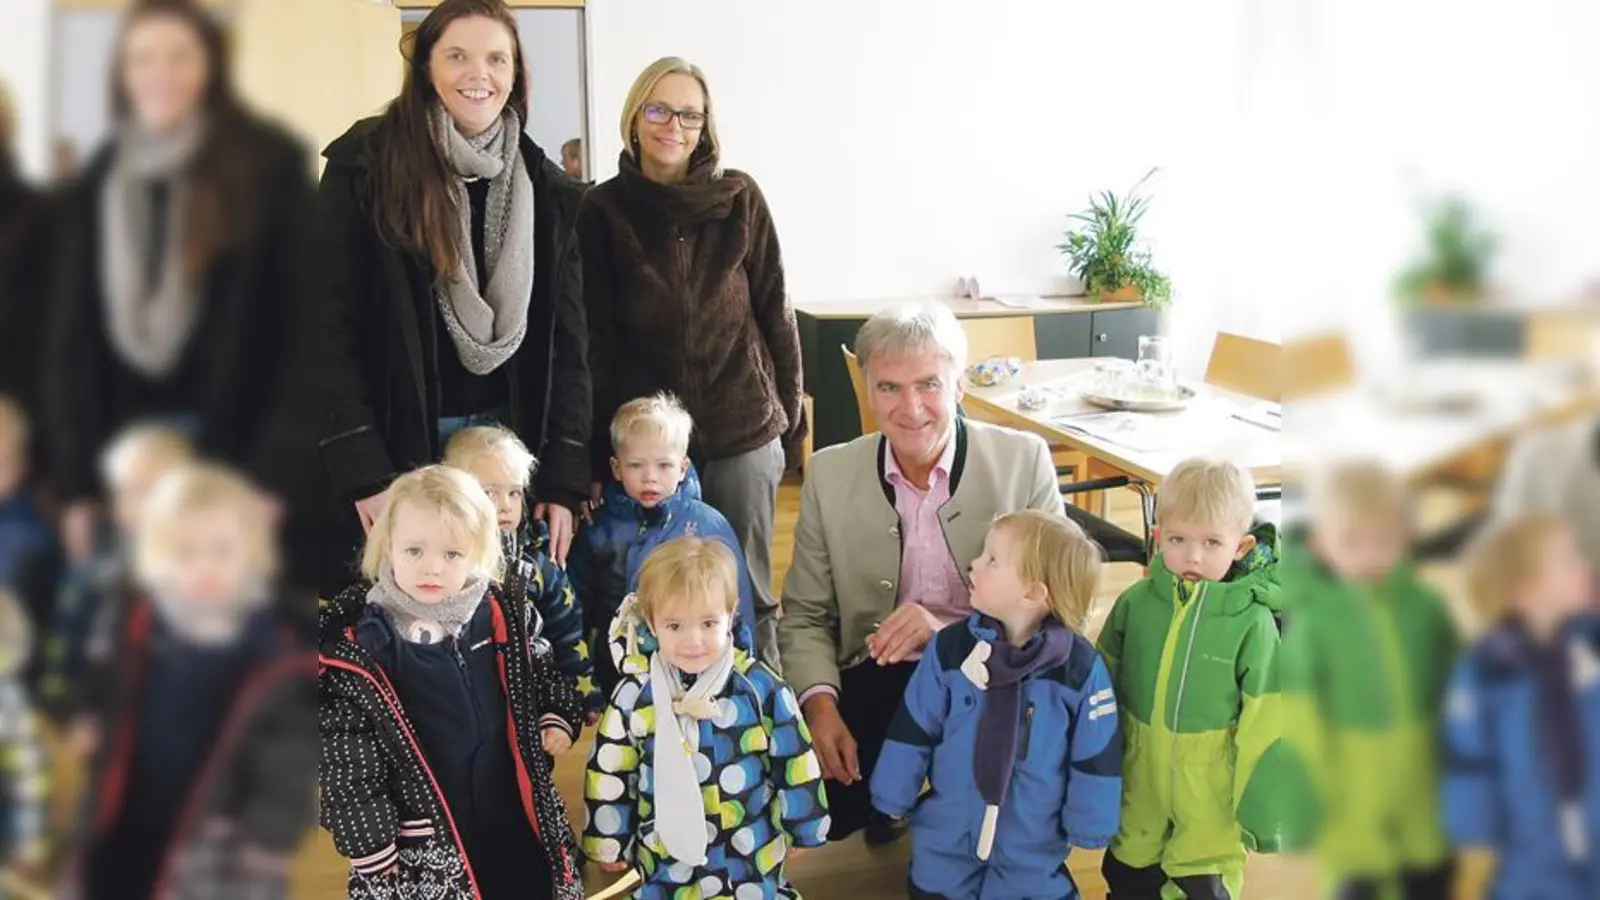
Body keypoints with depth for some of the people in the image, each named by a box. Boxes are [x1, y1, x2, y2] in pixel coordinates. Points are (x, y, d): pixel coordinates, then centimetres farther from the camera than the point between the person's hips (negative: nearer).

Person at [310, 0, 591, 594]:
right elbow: (330, 322, -8)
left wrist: (564, 478, -2)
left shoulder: (546, 189, 6)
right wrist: (361, 470, -15)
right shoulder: (366, 166, -5)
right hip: (393, 444, -3)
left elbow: (567, 339, 5)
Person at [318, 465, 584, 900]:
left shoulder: (502, 615, -2)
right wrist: (370, 845, -11)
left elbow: (540, 672, 17)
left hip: (515, 819, 4)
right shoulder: (356, 646, -15)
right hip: (421, 848, -4)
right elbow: (344, 758, -11)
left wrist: (557, 718, 3)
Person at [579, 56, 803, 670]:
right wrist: (596, 452, -1)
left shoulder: (740, 198, -1)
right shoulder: (603, 211, -1)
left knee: (748, 591, 8)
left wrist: (789, 411, 5)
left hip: (744, 432, 0)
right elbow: (594, 339, 0)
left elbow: (774, 311, 4)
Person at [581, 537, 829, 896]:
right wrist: (610, 842, 8)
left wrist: (798, 828, 7)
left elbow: (794, 763, -1)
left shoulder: (761, 687, -13)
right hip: (665, 859, 1)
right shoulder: (635, 695, -11)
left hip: (752, 855, -1)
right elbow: (609, 772, 1)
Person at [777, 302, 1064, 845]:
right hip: (876, 682, 2)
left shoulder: (1024, 460, -6)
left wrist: (949, 630, -22)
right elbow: (805, 615, 6)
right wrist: (821, 706, -14)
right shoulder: (830, 474, 0)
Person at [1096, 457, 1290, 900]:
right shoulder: (1137, 602, -7)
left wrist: (1260, 813, -7)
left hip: (1209, 802, -3)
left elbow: (1264, 730, -11)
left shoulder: (1252, 622, -17)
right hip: (1137, 794, 4)